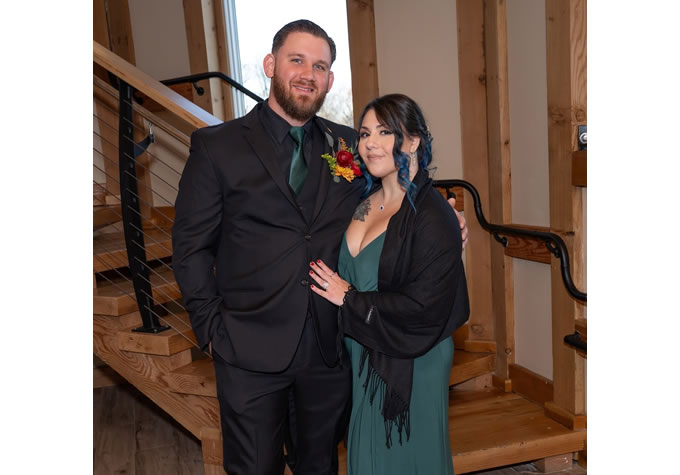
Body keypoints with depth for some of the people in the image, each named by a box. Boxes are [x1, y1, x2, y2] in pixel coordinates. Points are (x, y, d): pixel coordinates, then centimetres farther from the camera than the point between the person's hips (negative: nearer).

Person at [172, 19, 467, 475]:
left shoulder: (347, 144, 4)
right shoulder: (216, 146, -4)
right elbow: (191, 245, -3)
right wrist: (211, 327, -7)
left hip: (332, 346, 3)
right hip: (252, 350, -2)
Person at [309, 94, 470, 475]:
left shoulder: (433, 217, -20)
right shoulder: (365, 203, 2)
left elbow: (424, 306, -25)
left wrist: (349, 298, -18)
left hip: (410, 368, -7)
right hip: (362, 357, 7)